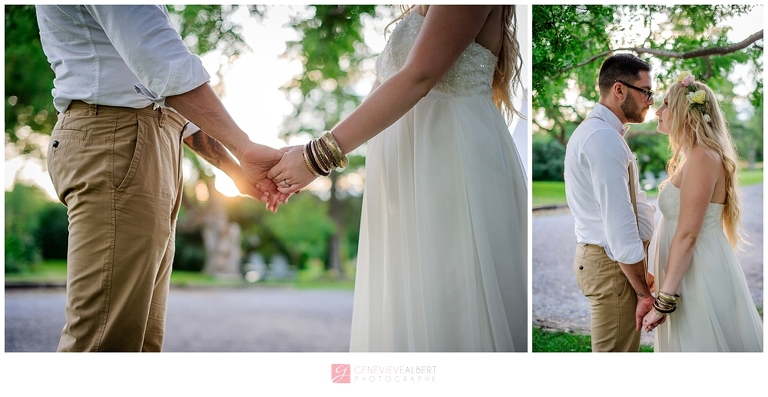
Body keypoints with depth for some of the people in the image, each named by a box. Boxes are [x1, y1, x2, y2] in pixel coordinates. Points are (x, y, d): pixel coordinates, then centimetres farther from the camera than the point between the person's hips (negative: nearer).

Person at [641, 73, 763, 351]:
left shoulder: (702, 158, -17)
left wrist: (664, 301, -23)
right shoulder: (691, 156, 14)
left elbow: (687, 234, -22)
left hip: (700, 275, -10)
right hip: (692, 272, 10)